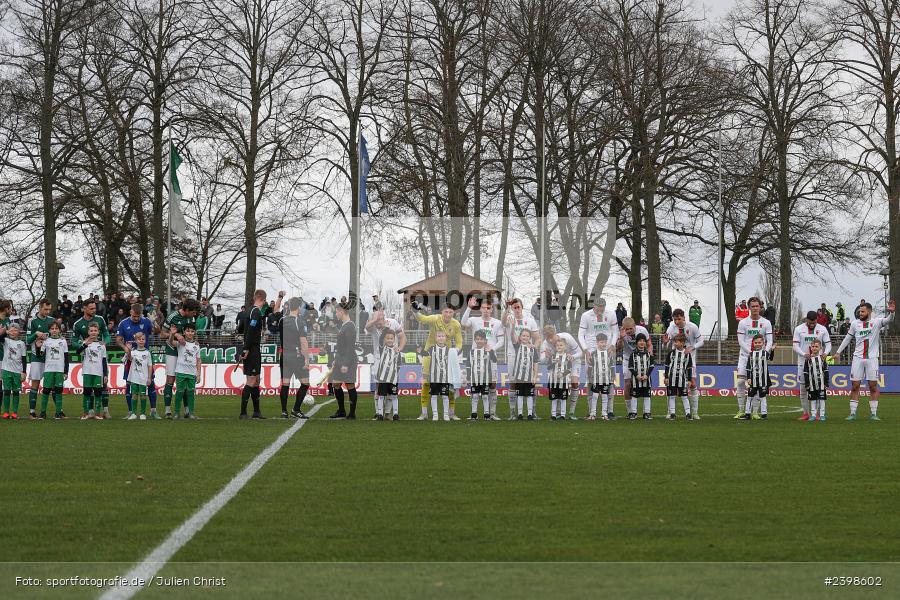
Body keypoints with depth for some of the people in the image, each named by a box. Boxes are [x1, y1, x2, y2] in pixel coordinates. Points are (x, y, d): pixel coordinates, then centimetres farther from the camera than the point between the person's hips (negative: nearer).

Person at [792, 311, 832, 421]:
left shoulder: (822, 329, 4)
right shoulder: (799, 329, 2)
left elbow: (828, 344, 5)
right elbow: (795, 346, -2)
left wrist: (825, 353, -16)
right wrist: (804, 354, -20)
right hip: (803, 362, 0)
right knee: (803, 388, 2)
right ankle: (805, 413, 8)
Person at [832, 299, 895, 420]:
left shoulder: (876, 322, -2)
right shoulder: (855, 323, 6)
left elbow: (888, 320, -20)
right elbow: (847, 338, 16)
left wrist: (891, 312, -42)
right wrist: (838, 352, 17)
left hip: (872, 358, -2)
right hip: (858, 358, 2)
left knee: (873, 386, 0)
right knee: (855, 386, 1)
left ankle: (873, 414, 7)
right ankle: (853, 413, 4)